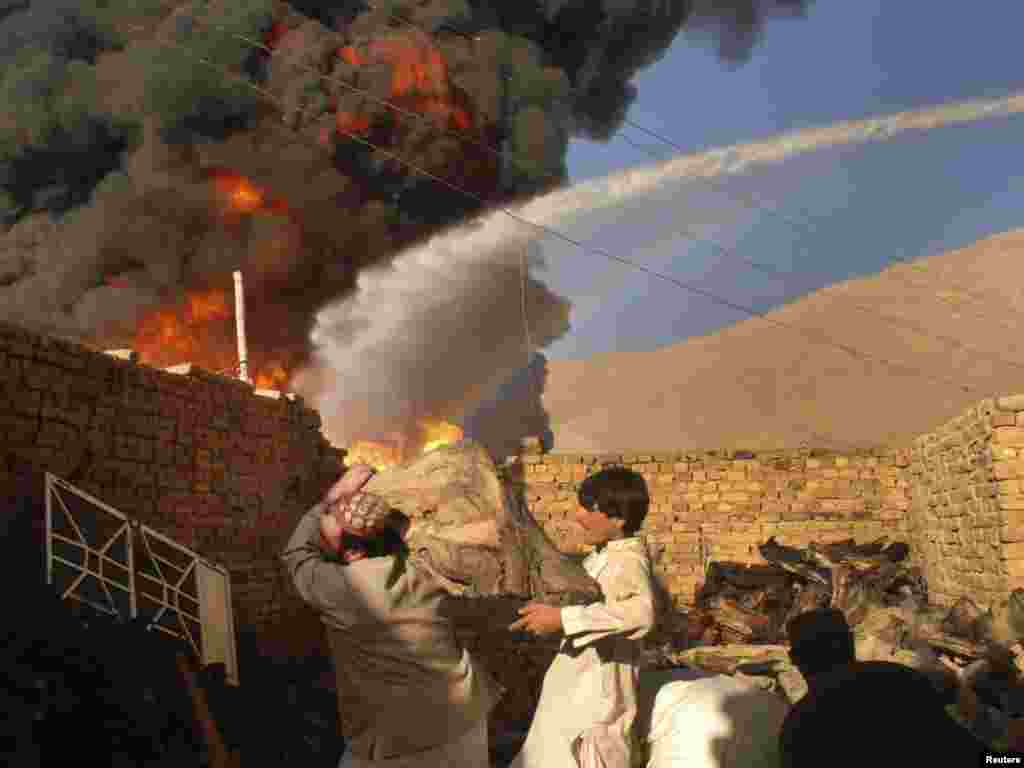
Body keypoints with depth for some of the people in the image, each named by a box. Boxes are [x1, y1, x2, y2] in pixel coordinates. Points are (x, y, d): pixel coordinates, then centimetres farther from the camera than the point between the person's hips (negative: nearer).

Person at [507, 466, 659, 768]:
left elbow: (641, 612, -45)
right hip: (572, 690, 10)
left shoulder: (628, 562, -25)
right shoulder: (604, 555, 5)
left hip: (595, 697, -10)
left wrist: (562, 618, -43)